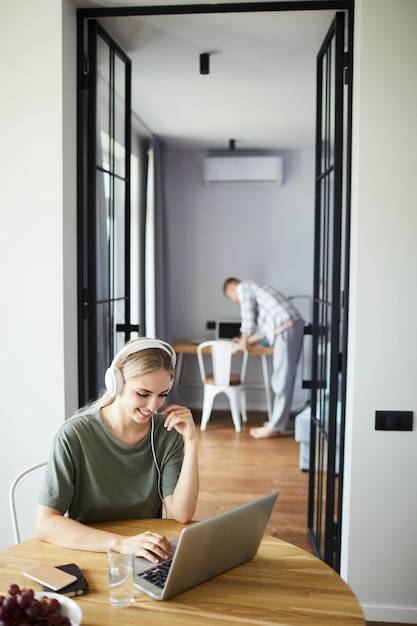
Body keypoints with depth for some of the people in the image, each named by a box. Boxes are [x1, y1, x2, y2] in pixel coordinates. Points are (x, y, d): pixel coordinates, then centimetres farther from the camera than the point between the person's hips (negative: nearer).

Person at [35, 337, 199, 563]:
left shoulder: (167, 432, -4)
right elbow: (45, 524, -20)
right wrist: (123, 543, -31)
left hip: (147, 561, 2)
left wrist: (191, 442, -16)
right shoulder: (74, 435, -15)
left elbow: (181, 515, -8)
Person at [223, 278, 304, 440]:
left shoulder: (244, 287, 4)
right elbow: (265, 328, 29)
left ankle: (275, 427, -4)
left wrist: (244, 341, 13)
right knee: (286, 377, 12)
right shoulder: (255, 289, 31)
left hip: (286, 328, -10)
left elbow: (248, 320, -2)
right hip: (295, 325, 10)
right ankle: (278, 422, 18)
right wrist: (248, 341, 34)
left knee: (281, 379, -7)